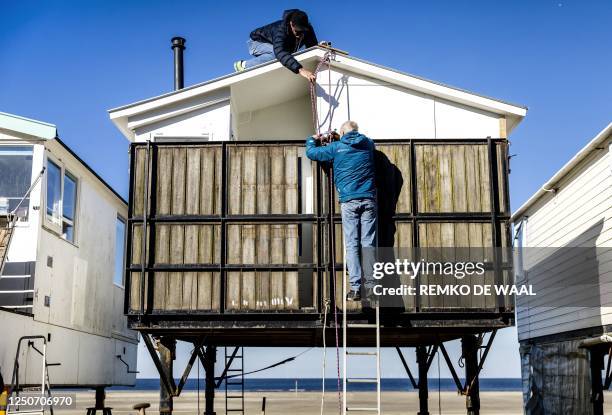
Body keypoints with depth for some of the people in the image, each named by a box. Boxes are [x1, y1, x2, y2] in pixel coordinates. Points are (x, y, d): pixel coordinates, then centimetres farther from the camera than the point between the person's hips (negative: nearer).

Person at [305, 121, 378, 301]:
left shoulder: (336, 147, 2)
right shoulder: (368, 144, 10)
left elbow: (311, 152, 12)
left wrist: (312, 140, 36)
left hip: (349, 201, -2)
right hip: (369, 200, 2)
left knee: (352, 244, -1)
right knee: (368, 243, 3)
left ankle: (355, 287, -7)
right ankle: (370, 286, 0)